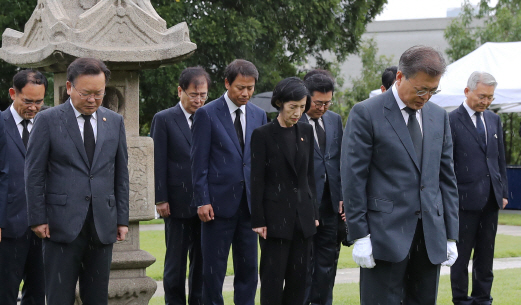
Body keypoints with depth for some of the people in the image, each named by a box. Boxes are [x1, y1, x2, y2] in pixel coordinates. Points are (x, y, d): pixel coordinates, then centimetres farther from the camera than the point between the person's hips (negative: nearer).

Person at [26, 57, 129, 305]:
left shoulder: (114, 122, 10)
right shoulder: (48, 120, -1)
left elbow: (121, 173, 13)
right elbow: (34, 173, -1)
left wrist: (122, 219, 8)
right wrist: (37, 219, -6)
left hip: (102, 227, 4)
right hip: (62, 225, -3)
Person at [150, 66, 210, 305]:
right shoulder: (164, 120, 0)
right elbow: (158, 163, -3)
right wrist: (161, 200, -9)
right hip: (178, 204, -3)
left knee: (202, 261, 8)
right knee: (175, 263, 4)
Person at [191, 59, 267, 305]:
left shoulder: (259, 116, 10)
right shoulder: (207, 114, -4)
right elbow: (199, 162, -5)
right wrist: (202, 201, -11)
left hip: (248, 203, 4)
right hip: (219, 202, -4)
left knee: (248, 267, 6)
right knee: (214, 268, 2)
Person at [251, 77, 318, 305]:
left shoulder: (306, 132, 9)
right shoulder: (263, 135, -6)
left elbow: (310, 175, 14)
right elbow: (257, 181, -6)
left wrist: (314, 213, 11)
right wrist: (258, 221, -9)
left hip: (303, 215, 5)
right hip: (276, 215, -5)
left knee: (299, 278, 6)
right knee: (273, 279, -2)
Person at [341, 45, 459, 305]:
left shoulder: (439, 116, 13)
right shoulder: (366, 114, -5)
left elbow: (446, 177, 15)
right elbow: (352, 178, -7)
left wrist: (451, 235, 10)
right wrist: (359, 236, -11)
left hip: (430, 237, 5)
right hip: (385, 233, -5)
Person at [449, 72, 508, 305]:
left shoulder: (494, 120, 12)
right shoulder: (452, 121, -7)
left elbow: (500, 159, 16)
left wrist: (503, 192, 12)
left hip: (491, 199, 6)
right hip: (465, 198, -6)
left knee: (486, 253, 10)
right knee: (462, 253, 2)